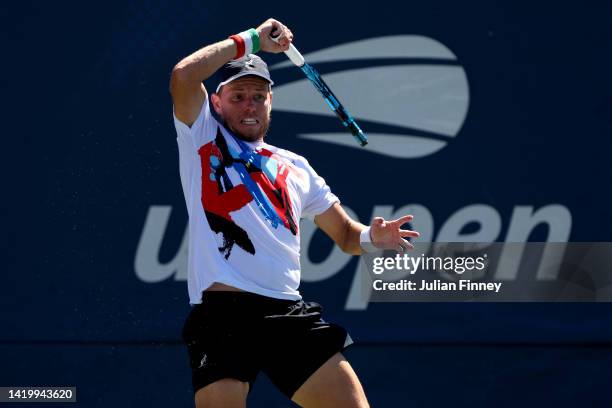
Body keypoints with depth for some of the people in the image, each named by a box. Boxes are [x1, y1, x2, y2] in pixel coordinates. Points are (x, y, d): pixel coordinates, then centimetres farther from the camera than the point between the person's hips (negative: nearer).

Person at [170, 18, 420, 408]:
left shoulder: (295, 168, 24)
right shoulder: (204, 137, 12)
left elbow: (346, 235, 28)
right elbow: (183, 76, -6)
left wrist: (373, 236, 5)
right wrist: (252, 40, 1)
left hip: (289, 315, 4)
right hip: (223, 314, -4)